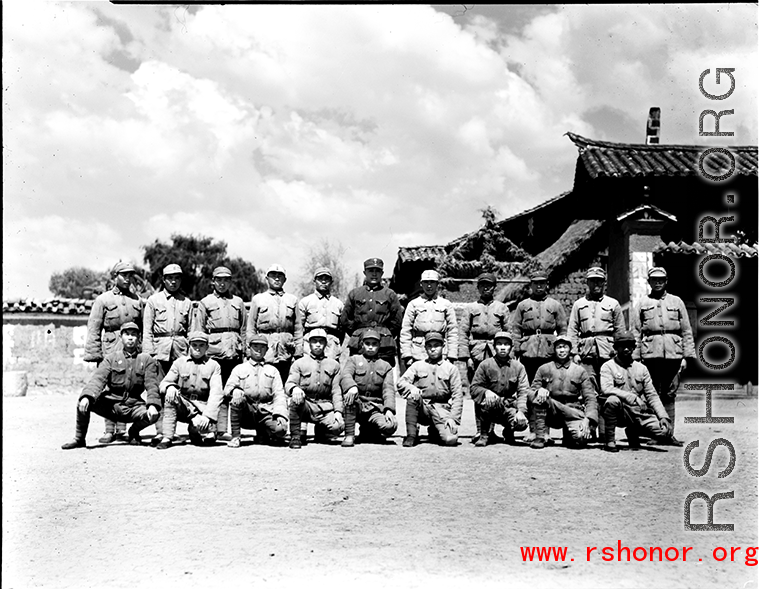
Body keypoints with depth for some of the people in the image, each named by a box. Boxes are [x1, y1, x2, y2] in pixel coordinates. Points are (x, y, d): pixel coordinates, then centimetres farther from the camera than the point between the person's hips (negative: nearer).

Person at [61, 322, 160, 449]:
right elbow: (98, 378, -10)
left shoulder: (146, 360, 5)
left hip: (133, 407, 0)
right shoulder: (111, 358, 5)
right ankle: (79, 439, 0)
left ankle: (134, 432, 7)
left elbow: (152, 384, -6)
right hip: (110, 404, 0)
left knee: (153, 415, -28)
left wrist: (153, 405, -25)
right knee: (83, 404, -24)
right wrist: (87, 397, -30)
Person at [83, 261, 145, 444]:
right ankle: (109, 430, 4)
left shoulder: (138, 300, 14)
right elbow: (93, 328, 1)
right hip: (110, 349, -2)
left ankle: (121, 429, 10)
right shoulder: (103, 300, 5)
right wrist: (94, 354, -7)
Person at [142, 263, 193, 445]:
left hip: (181, 348, 1)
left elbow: (191, 329, 15)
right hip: (160, 348, -1)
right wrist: (149, 352, -4)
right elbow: (147, 329, 5)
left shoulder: (186, 302, 14)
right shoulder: (153, 299, 9)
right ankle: (160, 431, -5)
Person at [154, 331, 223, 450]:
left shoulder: (213, 365, 3)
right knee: (170, 395, -31)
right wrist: (170, 387, -24)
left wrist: (207, 415, -23)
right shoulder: (179, 362, 9)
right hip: (182, 405, 2)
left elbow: (216, 393, -8)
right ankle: (167, 438, -24)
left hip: (202, 407, -2)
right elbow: (164, 383, 3)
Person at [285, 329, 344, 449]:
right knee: (296, 398, -35)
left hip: (325, 408, 2)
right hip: (304, 405, -1)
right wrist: (294, 388, -26)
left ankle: (321, 430, 12)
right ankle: (295, 436, -19)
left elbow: (336, 391, 9)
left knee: (338, 427, -25)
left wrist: (338, 411, -6)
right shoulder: (299, 363, 11)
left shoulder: (334, 365, 16)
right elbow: (288, 384, -1)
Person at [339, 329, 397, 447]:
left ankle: (367, 432, 7)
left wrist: (389, 409, -15)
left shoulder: (385, 366, 18)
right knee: (349, 395, -35)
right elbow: (345, 375, -9)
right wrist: (352, 386, -33)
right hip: (356, 406, -1)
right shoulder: (354, 360, 13)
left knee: (391, 425, -27)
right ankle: (349, 436, -22)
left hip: (375, 408, 2)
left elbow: (388, 389, 4)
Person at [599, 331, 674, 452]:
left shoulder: (641, 368, 14)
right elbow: (606, 389, -18)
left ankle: (633, 431, 16)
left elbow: (652, 395, 11)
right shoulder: (608, 366, 0)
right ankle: (609, 440, -16)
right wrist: (629, 396, -28)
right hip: (619, 413, -4)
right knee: (612, 400, -36)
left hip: (640, 413, 4)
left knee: (666, 432, -15)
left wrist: (663, 416, -2)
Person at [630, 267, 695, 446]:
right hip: (650, 354, -1)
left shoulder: (676, 302, 14)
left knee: (669, 395, 3)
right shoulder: (642, 303, 12)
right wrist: (635, 357, -1)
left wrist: (687, 356, 3)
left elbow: (687, 331, 12)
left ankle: (669, 433, 7)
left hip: (673, 354, 1)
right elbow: (635, 332, 8)